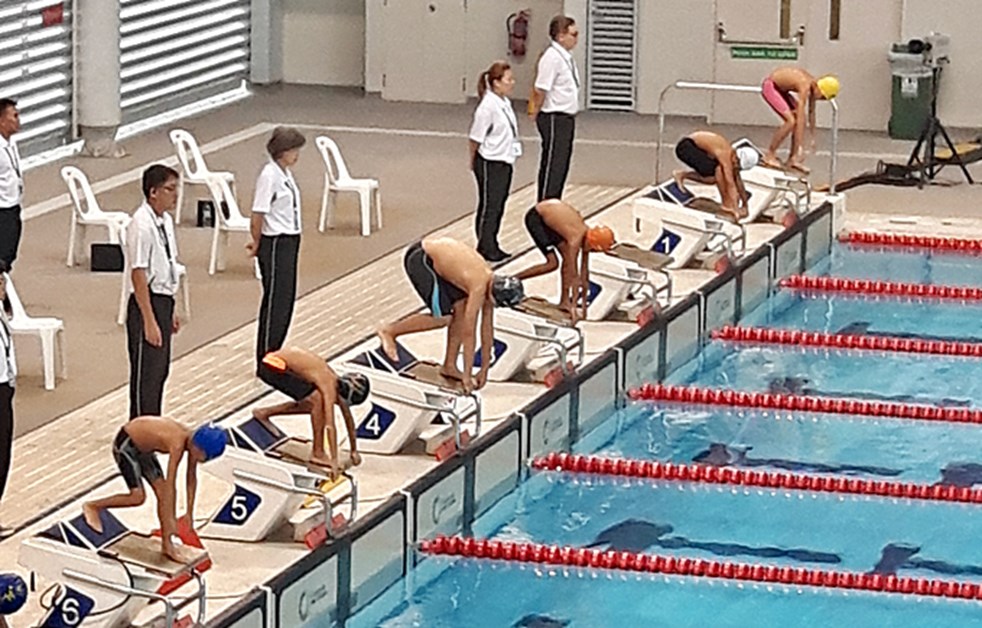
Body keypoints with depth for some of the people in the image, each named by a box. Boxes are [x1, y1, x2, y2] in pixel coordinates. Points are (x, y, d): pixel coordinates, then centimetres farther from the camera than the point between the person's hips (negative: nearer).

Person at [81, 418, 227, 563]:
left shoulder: (193, 440, -9)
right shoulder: (178, 444, -34)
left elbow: (191, 478, 2)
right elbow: (171, 484, -32)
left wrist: (189, 513, 6)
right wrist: (171, 518, -28)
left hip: (143, 447, 9)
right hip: (126, 444, -9)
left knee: (161, 491, 4)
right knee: (138, 497, -13)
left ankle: (167, 545, 12)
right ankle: (92, 506, 7)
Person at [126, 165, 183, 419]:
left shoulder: (165, 220, 7)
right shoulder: (142, 225, -20)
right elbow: (138, 275, -21)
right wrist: (149, 321, -22)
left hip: (164, 301, 9)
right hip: (147, 303, -9)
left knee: (160, 371, 17)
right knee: (145, 374, -1)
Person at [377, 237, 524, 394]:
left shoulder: (491, 282, -1)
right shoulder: (479, 286, -26)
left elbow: (487, 326, 8)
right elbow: (468, 332, -23)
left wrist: (485, 368, 11)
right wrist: (467, 375, -17)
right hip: (419, 259, -9)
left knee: (461, 308, 2)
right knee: (443, 318, -11)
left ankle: (450, 366, 10)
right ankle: (390, 331, 3)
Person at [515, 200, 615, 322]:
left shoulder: (587, 235, -8)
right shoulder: (576, 239, -31)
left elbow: (584, 272, 1)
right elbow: (574, 276, -29)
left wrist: (584, 305, 5)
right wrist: (573, 307, -26)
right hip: (535, 217, -8)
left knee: (567, 256, 2)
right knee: (552, 264, -13)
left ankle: (564, 301, 9)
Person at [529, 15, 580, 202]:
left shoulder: (566, 57, 11)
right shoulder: (552, 58, -20)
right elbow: (541, 90, -20)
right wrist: (535, 112, -10)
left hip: (566, 118, 9)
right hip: (554, 118, -9)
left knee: (562, 165, 15)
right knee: (551, 165, -4)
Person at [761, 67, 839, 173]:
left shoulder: (813, 85, -6)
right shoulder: (805, 88, -32)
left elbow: (811, 113, 8)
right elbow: (800, 119, -34)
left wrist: (812, 137, 14)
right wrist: (800, 147, -34)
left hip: (781, 88, 9)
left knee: (798, 120, 3)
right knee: (791, 121, -19)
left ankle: (792, 159, 9)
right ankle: (769, 156, -7)